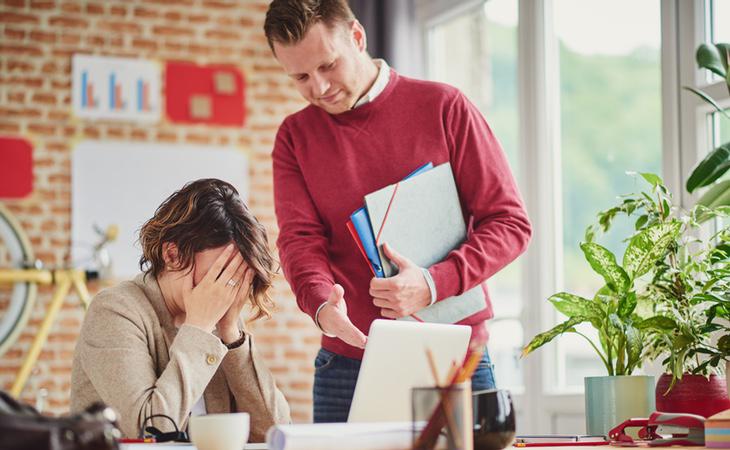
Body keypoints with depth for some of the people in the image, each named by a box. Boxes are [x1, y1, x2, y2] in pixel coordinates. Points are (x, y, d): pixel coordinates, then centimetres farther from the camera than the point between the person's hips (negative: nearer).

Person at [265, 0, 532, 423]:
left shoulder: (443, 107, 0)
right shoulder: (295, 137, 8)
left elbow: (511, 222, -2)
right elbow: (300, 240, -3)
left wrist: (434, 284, -17)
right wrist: (322, 305, -25)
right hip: (347, 365, 2)